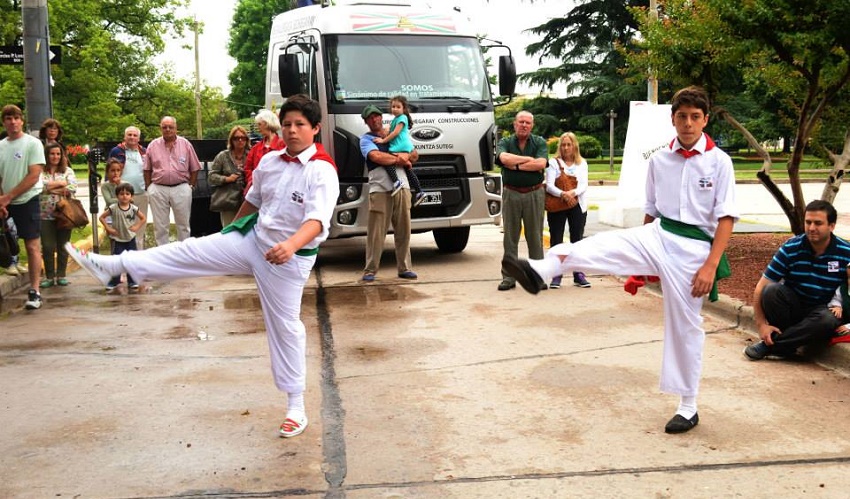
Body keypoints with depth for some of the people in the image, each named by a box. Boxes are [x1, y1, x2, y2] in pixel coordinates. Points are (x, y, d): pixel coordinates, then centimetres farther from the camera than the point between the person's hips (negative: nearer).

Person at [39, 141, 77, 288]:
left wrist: (50, 188, -8)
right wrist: (60, 183, -8)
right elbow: (38, 186, -15)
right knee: (48, 247, 1)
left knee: (63, 246, 6)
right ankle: (49, 276, 11)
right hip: (46, 215, -1)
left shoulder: (68, 171, 6)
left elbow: (72, 189, -8)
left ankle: (61, 275, 16)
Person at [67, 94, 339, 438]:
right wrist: (231, 232, 30)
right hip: (252, 239, 5)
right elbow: (253, 200, 18)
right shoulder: (270, 161, 1)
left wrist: (292, 244, -53)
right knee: (190, 251, -4)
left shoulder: (322, 172, -19)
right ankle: (111, 265, 3)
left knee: (285, 326, 2)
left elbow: (318, 219, -34)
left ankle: (296, 407, 15)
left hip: (291, 256, -5)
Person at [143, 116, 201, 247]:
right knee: (160, 225, 6)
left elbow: (194, 168, 6)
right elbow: (147, 169, 9)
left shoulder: (185, 144, 4)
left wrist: (191, 186, 0)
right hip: (158, 189, 1)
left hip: (181, 188, 0)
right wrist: (148, 188, 2)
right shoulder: (153, 145, 5)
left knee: (183, 224, 8)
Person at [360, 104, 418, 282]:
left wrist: (404, 158, -3)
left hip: (402, 187, 4)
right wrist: (400, 159, -4)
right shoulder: (366, 139, 7)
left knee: (403, 231, 5)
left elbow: (414, 155, 19)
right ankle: (370, 270, 2)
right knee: (376, 232, -5)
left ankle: (405, 268, 13)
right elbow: (376, 157, -12)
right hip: (380, 190, -4)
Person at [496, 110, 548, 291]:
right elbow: (504, 158, -17)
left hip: (534, 194, 0)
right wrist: (529, 159, -11)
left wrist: (516, 165, -11)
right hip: (511, 193, 0)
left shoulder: (539, 142, 6)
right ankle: (508, 277, 8)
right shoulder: (505, 142, 6)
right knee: (510, 237, 3)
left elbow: (541, 164, -12)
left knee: (535, 237, 4)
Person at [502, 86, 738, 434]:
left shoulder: (719, 161, -5)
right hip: (657, 236, 3)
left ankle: (688, 408, 17)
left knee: (685, 326, 4)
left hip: (692, 248, -3)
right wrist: (640, 257, 17)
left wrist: (711, 265, -15)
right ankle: (538, 271, -47)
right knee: (602, 246, -25)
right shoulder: (659, 160, 6)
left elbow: (726, 216, -7)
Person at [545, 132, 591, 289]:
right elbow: (549, 185, -9)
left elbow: (584, 185, -2)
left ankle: (579, 274, 10)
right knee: (556, 240, -1)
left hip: (577, 206, 2)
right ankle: (556, 275, 5)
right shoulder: (554, 162, 2)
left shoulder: (582, 163, 10)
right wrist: (562, 194, -29)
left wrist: (574, 192, -24)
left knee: (577, 240, 5)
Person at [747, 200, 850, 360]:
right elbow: (760, 288, -11)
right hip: (792, 305, 1)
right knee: (771, 290, -31)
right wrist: (761, 324, -17)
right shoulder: (791, 248, -10)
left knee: (827, 321, -36)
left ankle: (770, 345, -23)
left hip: (823, 309, 0)